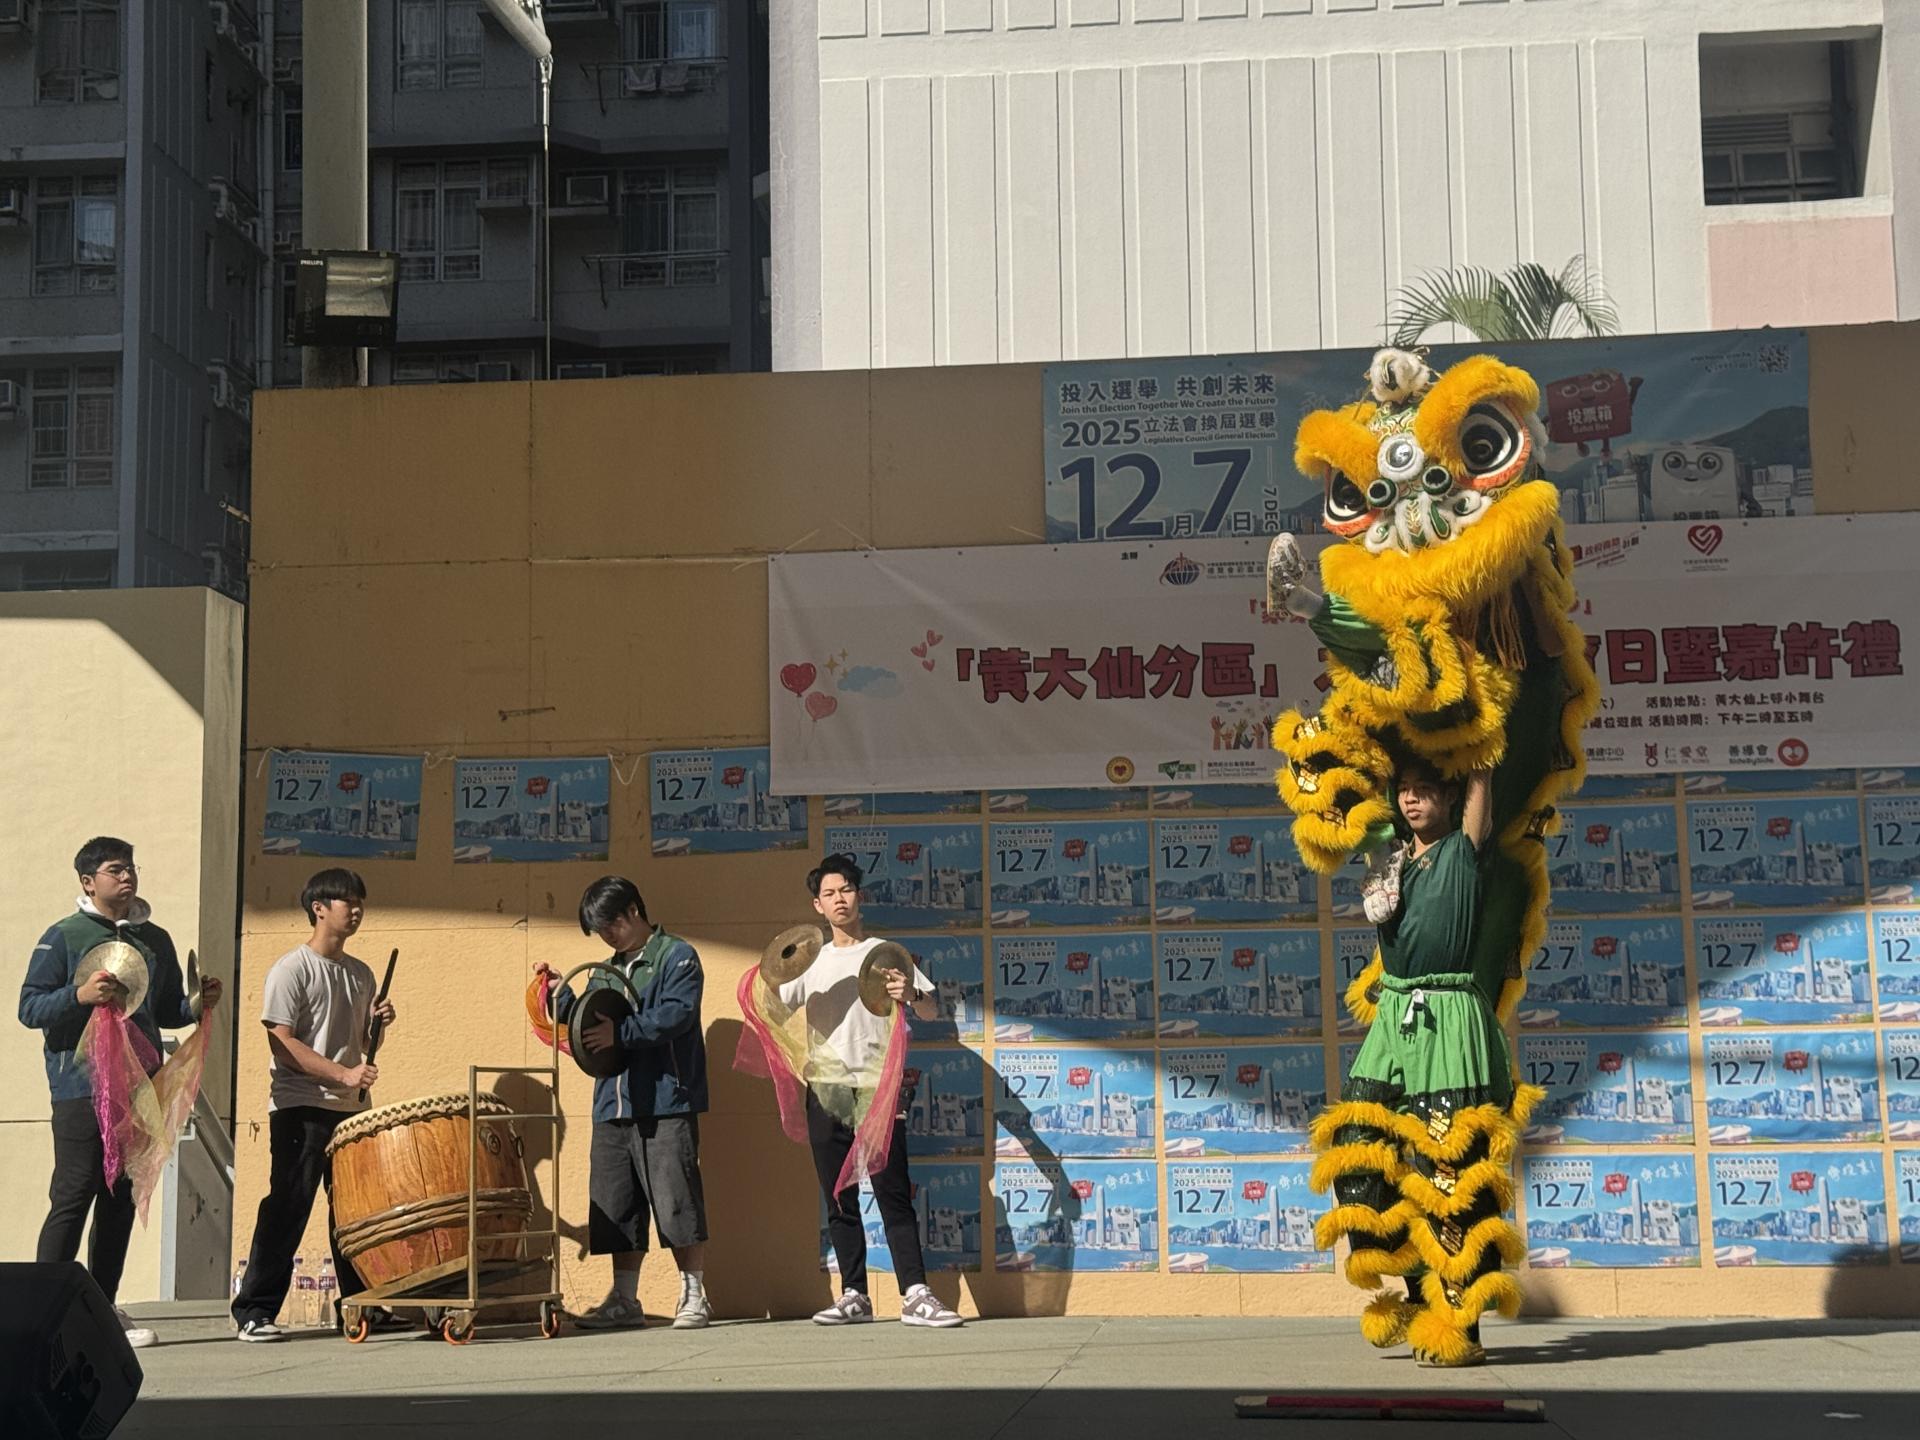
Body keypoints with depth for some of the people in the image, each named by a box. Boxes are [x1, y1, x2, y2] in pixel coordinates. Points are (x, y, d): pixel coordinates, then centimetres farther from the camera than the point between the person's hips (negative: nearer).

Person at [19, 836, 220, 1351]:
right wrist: (79, 995, -22)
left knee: (121, 1200, 8)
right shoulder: (64, 937, -1)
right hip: (82, 1089, -5)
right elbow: (29, 1008, -6)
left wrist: (197, 1005, 0)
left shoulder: (156, 940, 15)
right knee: (73, 1195, -7)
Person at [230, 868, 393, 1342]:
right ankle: (254, 1311, -4)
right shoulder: (292, 969, -6)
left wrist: (378, 1022, 2)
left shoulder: (361, 974, 16)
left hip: (352, 1108, 7)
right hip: (300, 1108, -7)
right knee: (287, 1208, -8)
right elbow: (282, 1043, -14)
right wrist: (343, 1074, -21)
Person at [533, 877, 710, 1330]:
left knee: (675, 1200, -7)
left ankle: (694, 1297, 0)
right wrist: (559, 995, 10)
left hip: (666, 1104, -7)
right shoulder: (607, 971, 21)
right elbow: (587, 1021, 25)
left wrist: (620, 1032, -23)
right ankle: (624, 1300, 16)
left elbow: (675, 1014, -16)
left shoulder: (677, 957, -2)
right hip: (613, 1105, 7)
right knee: (617, 1207, 8)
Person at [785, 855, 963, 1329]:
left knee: (893, 1195, -10)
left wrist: (911, 995, -24)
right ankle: (853, 1296, 9)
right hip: (825, 1093, 4)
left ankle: (915, 1295, -13)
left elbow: (932, 1011, -1)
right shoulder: (812, 961, 17)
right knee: (839, 1201, 5)